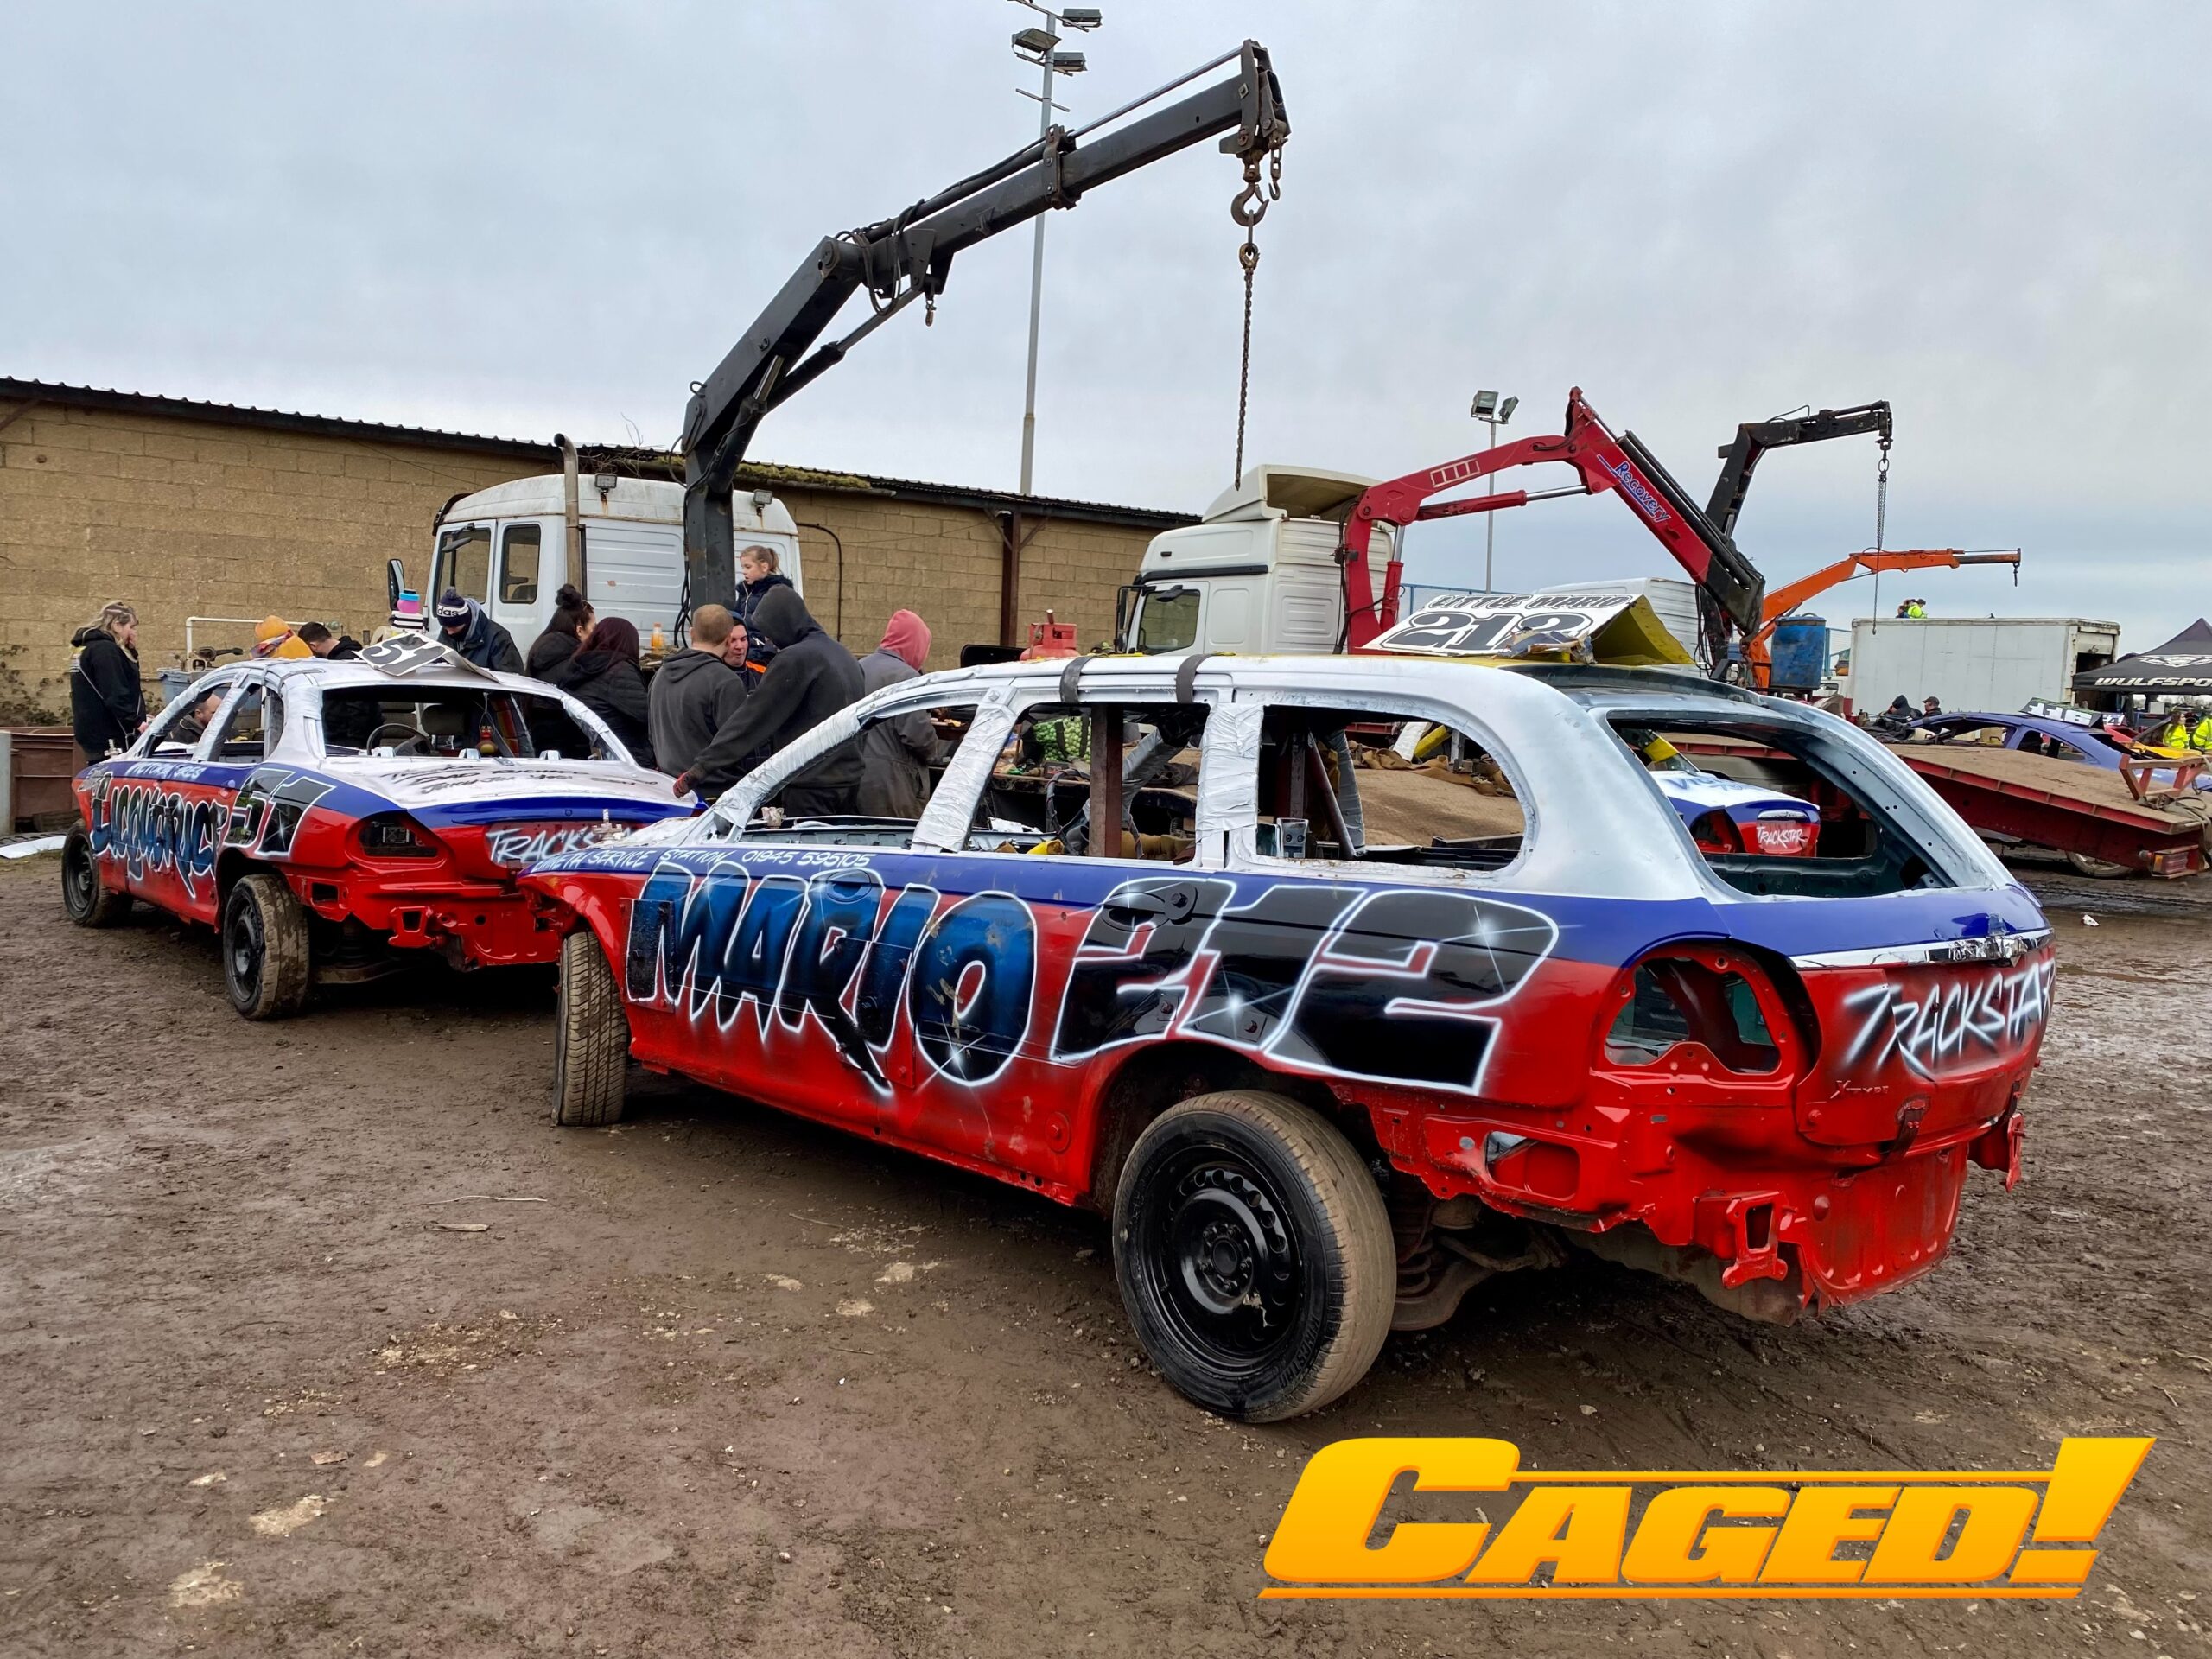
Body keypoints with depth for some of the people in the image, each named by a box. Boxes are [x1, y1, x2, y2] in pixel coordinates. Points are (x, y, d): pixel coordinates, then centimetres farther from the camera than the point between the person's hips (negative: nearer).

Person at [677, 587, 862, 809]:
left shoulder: (793, 659, -14)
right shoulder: (843, 655, 14)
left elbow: (752, 719, -16)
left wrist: (701, 768, -14)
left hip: (811, 787, -8)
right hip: (849, 781, 8)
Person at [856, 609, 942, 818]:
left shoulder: (859, 668, 10)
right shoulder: (904, 676, -13)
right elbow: (918, 734, -19)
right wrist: (932, 750, 2)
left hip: (856, 776, 8)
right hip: (890, 780, -8)